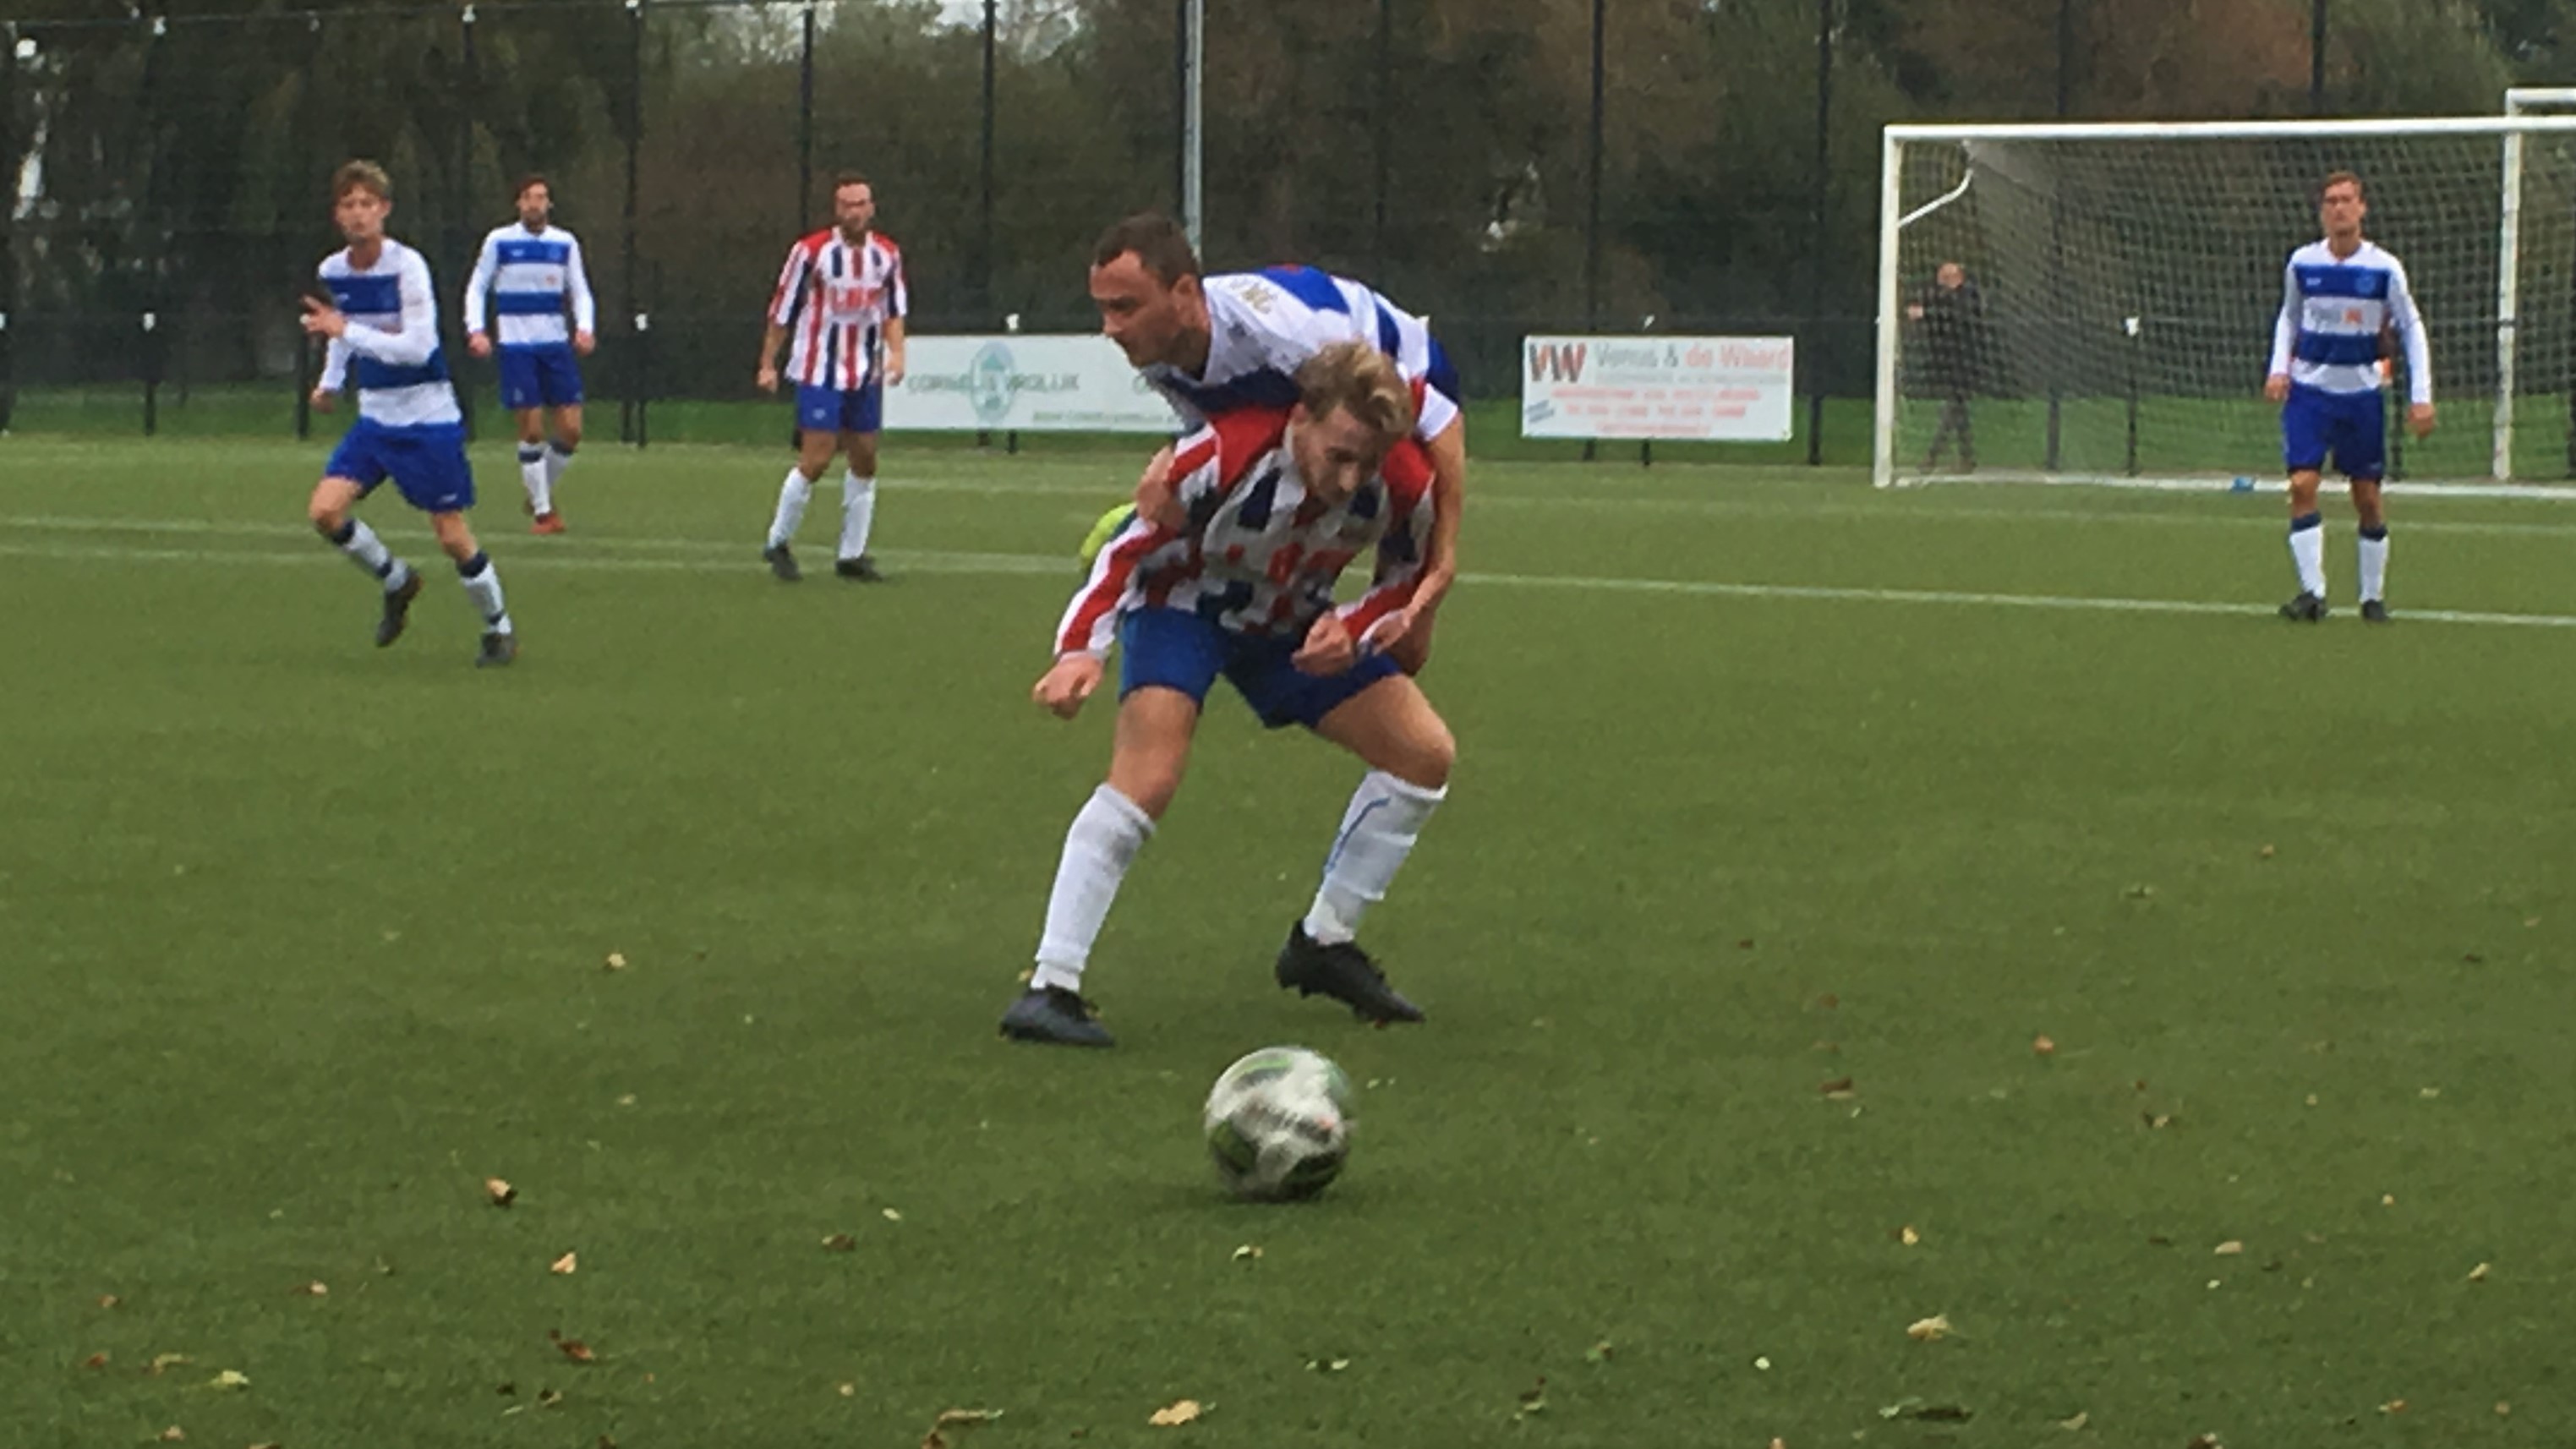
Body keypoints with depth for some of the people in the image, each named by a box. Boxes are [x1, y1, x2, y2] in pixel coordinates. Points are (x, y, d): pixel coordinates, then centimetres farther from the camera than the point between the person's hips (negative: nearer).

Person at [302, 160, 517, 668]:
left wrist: (345, 330, -29)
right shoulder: (332, 271, 1)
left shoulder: (406, 265, -18)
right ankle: (397, 582, 14)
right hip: (374, 415, 6)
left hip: (427, 417, -6)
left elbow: (418, 346, -26)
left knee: (452, 536, -2)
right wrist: (331, 381, 16)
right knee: (325, 510, -10)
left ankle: (500, 630, 20)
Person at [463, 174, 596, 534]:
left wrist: (585, 328, -8)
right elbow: (476, 287, 5)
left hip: (556, 343, 3)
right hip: (516, 345, -3)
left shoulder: (565, 243, 6)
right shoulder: (499, 241, 0)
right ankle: (542, 511, 4)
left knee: (571, 430, -2)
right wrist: (476, 330, -10)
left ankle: (542, 494, 21)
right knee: (532, 429, -7)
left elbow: (580, 291, 10)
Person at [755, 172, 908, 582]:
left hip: (866, 374, 5)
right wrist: (768, 364, -2)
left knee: (865, 461, 6)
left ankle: (852, 555, 16)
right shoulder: (811, 252, -11)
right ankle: (779, 544, 6)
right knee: (815, 460, -11)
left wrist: (896, 352, -5)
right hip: (819, 371, -5)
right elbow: (782, 310, -4)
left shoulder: (887, 254, 2)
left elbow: (894, 309, 12)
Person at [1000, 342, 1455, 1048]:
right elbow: (1129, 547, -25)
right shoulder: (1224, 454, -37)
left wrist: (1354, 629, -24)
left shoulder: (1403, 483, -25)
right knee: (1146, 779, -27)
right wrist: (1082, 650, -37)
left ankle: (1323, 944, 14)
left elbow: (1410, 578, -4)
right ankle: (1050, 987, -24)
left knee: (1425, 753, -2)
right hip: (1185, 601, -5)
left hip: (1291, 624, 5)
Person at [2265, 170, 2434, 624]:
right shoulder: (2302, 263, -1)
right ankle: (2312, 592, -14)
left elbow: (2411, 330, 1)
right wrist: (2279, 368, 0)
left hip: (2362, 393, -1)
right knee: (2303, 484, -15)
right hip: (2309, 388, 1)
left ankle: (2373, 595, 17)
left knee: (2368, 496, 3)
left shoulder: (2383, 268, -7)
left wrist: (2421, 397, -4)